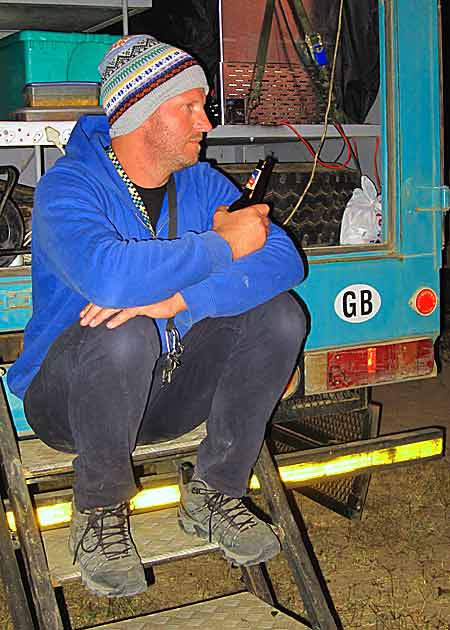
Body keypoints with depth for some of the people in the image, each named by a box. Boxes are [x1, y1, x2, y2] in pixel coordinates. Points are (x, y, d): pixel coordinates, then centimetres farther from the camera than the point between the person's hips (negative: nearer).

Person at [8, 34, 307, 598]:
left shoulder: (200, 183, 0)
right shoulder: (67, 187, -17)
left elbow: (283, 258, -15)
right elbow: (106, 274, -40)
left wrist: (178, 298, -32)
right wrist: (222, 244, -27)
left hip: (166, 393, 5)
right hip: (68, 397, -5)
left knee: (278, 313, -14)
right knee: (125, 335, -38)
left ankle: (211, 492, -1)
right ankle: (98, 514, -12)